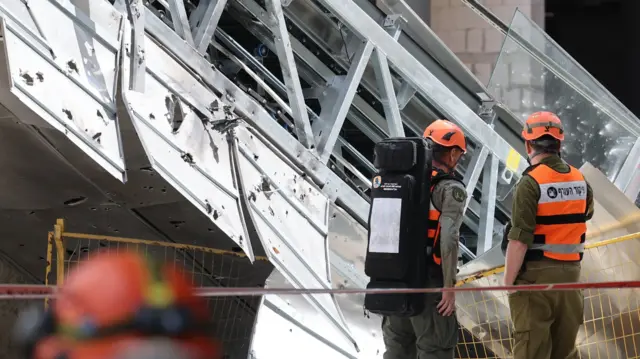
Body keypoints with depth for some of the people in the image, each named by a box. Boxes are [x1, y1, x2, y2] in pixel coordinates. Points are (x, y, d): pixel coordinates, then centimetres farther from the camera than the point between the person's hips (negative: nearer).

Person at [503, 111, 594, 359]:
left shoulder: (531, 183, -15)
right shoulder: (580, 180, 4)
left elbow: (519, 240, -19)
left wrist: (508, 281, -13)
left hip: (536, 276, -6)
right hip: (570, 273, 6)